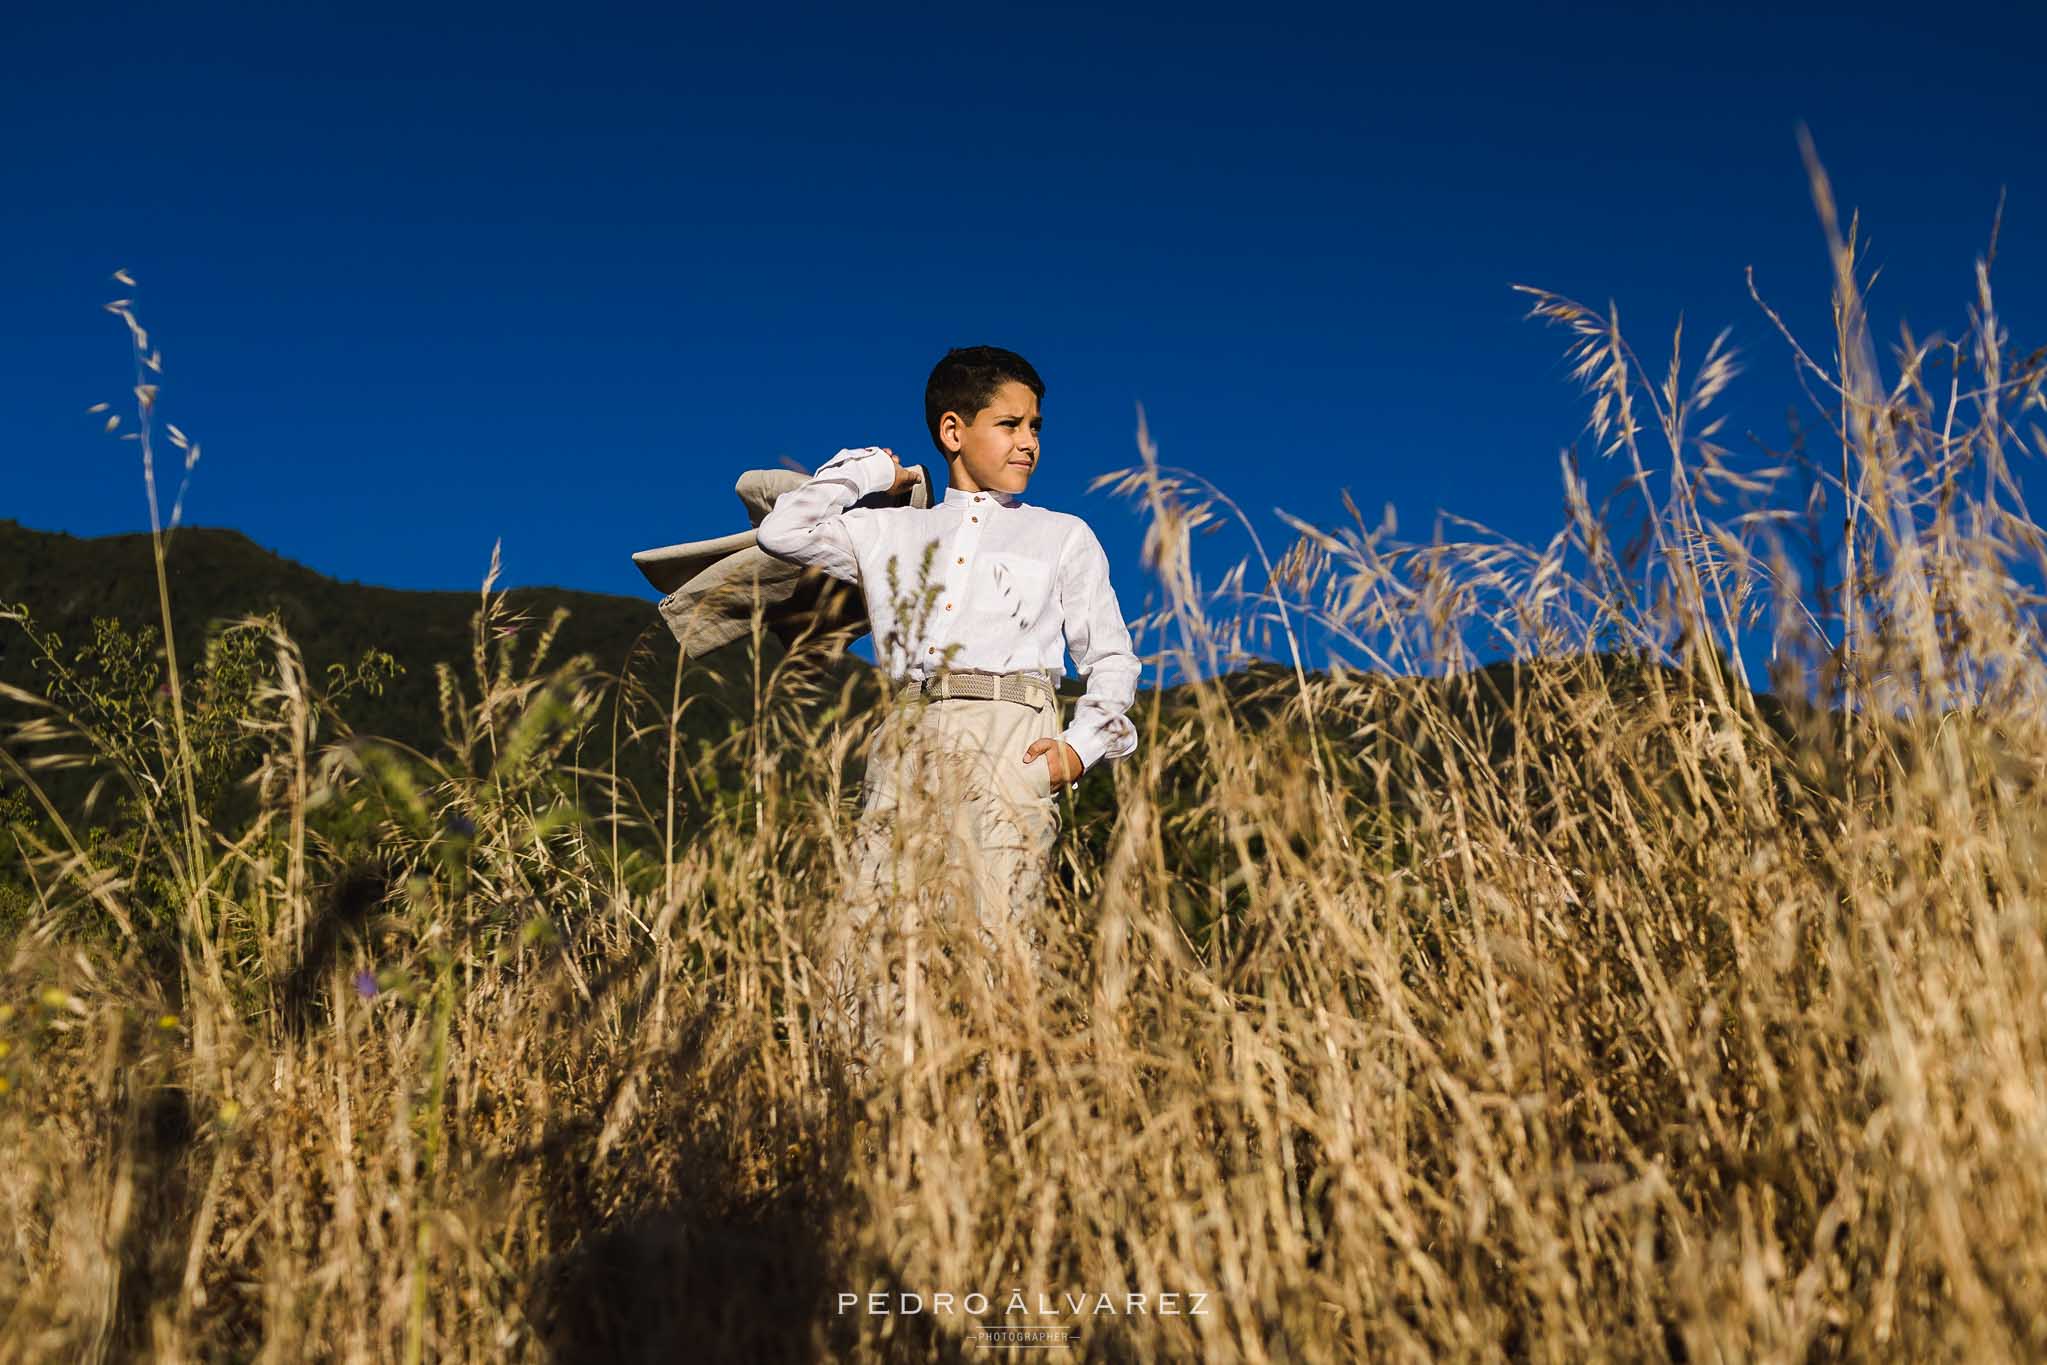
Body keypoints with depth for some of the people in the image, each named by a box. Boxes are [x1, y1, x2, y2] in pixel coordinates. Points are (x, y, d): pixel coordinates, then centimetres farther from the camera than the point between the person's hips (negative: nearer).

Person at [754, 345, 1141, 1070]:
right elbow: (782, 532, 14)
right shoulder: (893, 534, 24)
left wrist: (1083, 744, -2)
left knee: (995, 935, -16)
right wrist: (869, 470, 21)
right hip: (908, 743, 2)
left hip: (1010, 745, -2)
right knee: (878, 932, -12)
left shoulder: (1063, 536, 21)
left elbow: (1111, 658, 15)